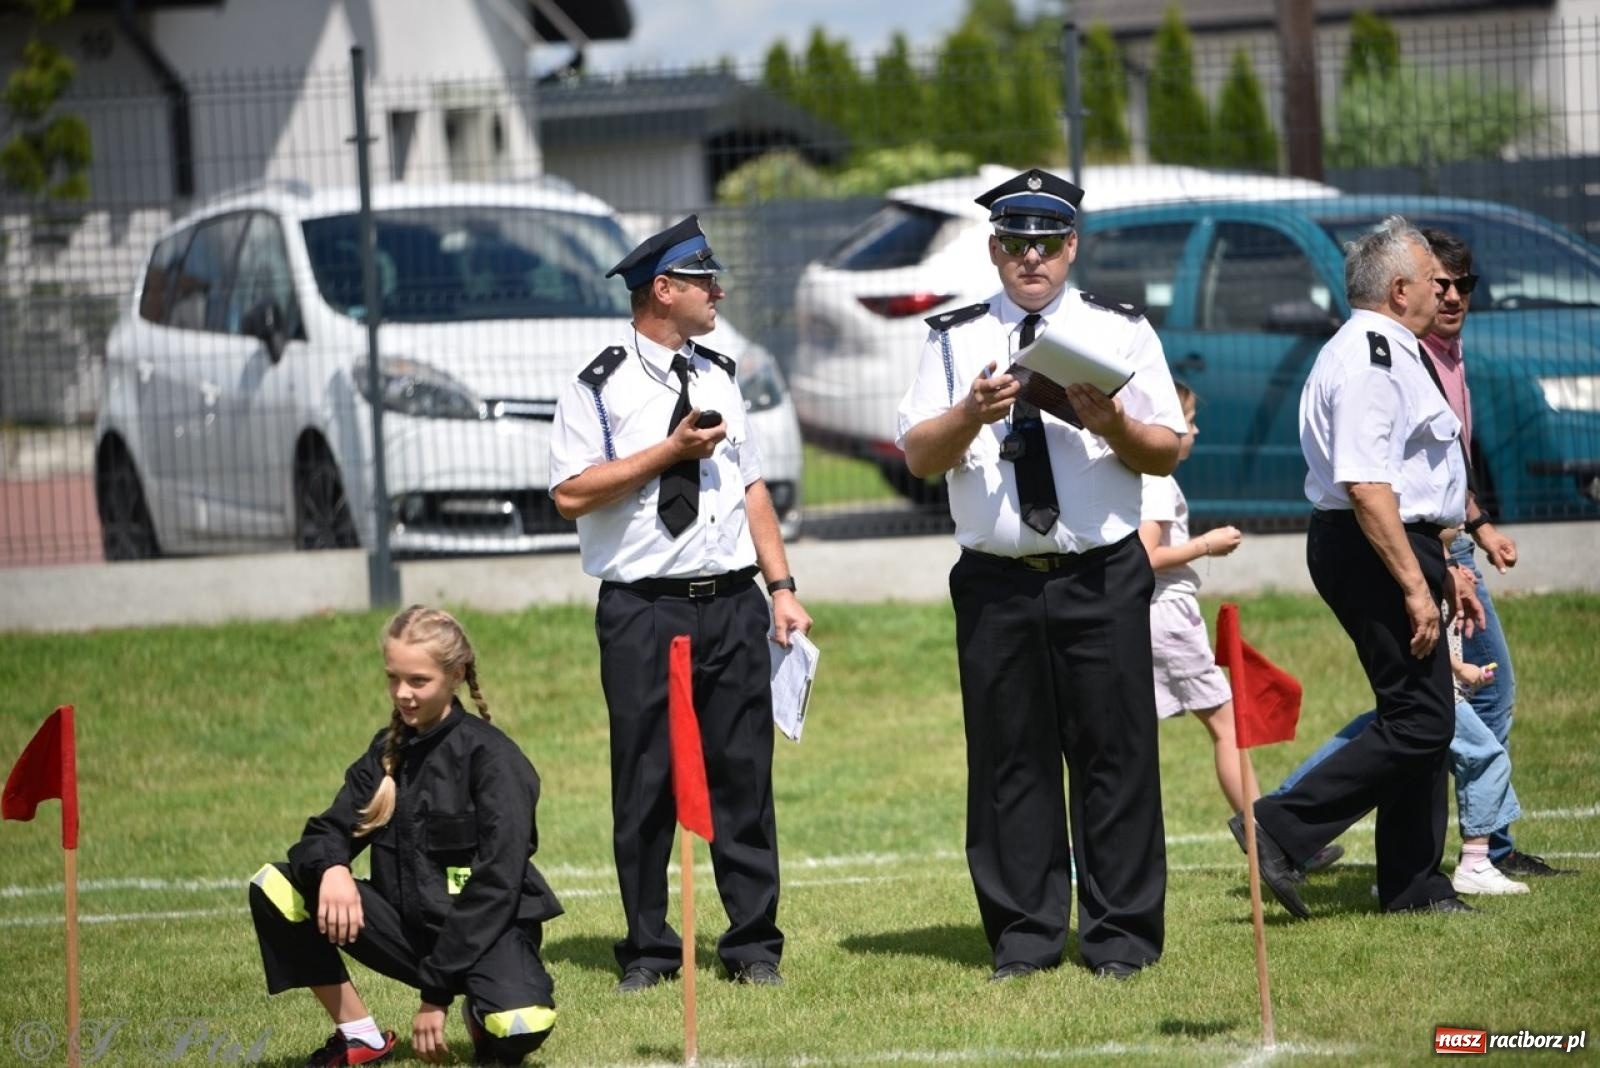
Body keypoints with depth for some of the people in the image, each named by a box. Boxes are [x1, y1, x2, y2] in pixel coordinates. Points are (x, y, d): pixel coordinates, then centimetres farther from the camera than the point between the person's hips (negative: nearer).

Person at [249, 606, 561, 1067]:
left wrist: (436, 991, -19)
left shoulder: (492, 759, -12)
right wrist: (330, 868, -24)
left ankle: (480, 1012, 2)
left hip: (484, 930, -5)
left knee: (520, 1028, -38)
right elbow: (329, 830, 3)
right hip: (408, 926, 5)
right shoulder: (387, 752, 8)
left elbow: (496, 886, -16)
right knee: (274, 888, -12)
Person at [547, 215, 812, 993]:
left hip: (733, 605, 5)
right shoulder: (599, 388, -4)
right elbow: (571, 493, -12)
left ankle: (754, 944, 11)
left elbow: (751, 487, 17)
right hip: (644, 612, -5)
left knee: (744, 777, 4)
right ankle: (648, 950, 9)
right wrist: (669, 451, -14)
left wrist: (781, 587, 9)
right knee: (646, 785, 0)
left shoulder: (718, 378, 15)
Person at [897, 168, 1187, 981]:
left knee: (1114, 751, -2)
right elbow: (918, 456, 3)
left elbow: (1166, 453, 4)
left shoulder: (1121, 331, 9)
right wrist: (971, 414, -15)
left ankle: (1121, 936, 4)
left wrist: (1113, 423, -15)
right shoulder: (954, 339, 10)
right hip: (995, 580, 1)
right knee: (1007, 756, 2)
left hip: (1102, 577, -1)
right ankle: (1024, 936, 9)